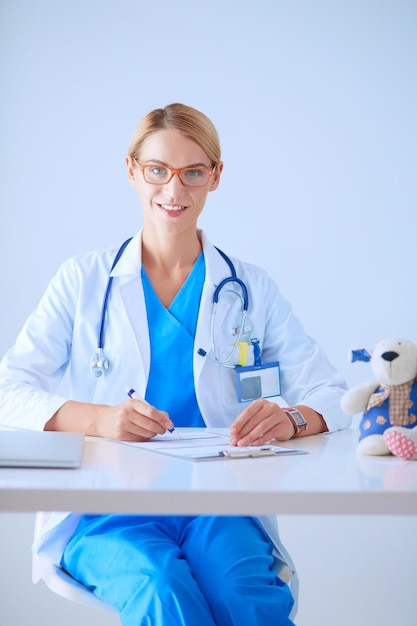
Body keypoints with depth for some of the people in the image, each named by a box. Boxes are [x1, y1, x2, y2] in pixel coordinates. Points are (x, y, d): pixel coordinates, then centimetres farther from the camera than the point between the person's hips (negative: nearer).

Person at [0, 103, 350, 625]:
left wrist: (290, 419, -18)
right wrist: (97, 418, -20)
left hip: (220, 506, 2)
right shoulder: (84, 281, 10)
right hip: (106, 509, -1)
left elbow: (331, 394, 6)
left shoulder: (251, 290, 13)